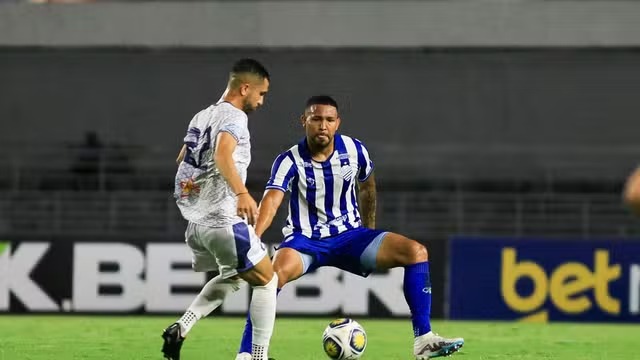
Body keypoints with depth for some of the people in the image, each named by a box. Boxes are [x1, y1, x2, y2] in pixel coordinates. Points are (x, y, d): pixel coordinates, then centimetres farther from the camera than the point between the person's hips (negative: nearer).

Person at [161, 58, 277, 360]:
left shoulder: (202, 117, 15)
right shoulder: (234, 117, -12)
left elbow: (183, 160, 28)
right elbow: (222, 154, -32)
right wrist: (241, 193, -43)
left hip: (196, 220, 9)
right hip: (223, 219, -9)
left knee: (231, 278, 27)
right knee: (266, 280, 5)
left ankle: (181, 328, 10)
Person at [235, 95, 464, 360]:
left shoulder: (354, 151, -4)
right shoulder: (290, 161, -15)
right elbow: (271, 201, -31)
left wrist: (369, 231, 26)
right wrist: (252, 237, -49)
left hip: (349, 236, 4)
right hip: (305, 240, -3)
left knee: (416, 252, -16)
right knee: (275, 273, -37)